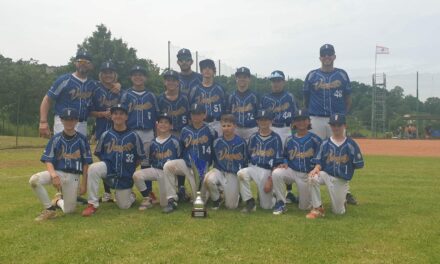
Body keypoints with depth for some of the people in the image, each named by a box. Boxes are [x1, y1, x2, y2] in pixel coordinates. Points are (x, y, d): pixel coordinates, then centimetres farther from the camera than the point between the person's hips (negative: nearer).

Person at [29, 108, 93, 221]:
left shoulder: (82, 139, -1)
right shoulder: (56, 139, 0)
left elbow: (86, 163, 3)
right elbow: (48, 160, -3)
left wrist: (84, 184, -2)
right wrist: (53, 175, -23)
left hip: (73, 176, 0)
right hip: (57, 172, 0)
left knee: (69, 210, -2)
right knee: (34, 180, -30)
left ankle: (58, 200, 34)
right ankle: (49, 208, -11)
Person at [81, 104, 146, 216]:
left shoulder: (133, 136, -4)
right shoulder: (106, 135, -1)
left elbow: (140, 157, 4)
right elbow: (98, 153, 11)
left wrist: (130, 168, 1)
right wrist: (107, 164, 3)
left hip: (125, 176, 0)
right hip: (108, 169, 0)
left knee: (124, 206, 1)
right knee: (93, 168, -33)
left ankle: (129, 194, 39)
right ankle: (93, 204, -20)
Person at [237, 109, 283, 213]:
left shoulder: (275, 138, -2)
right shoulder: (253, 137, 9)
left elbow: (277, 161, -5)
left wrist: (272, 178, -13)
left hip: (267, 170, -3)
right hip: (253, 168, 3)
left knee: (266, 206, -3)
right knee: (241, 173, -32)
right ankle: (249, 202, -17)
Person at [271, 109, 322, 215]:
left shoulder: (315, 139, -4)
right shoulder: (289, 140, 4)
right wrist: (285, 163, -7)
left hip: (307, 175, -1)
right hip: (291, 170, 2)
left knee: (304, 206, 1)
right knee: (276, 173, -32)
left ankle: (305, 196, 39)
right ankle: (281, 203, -16)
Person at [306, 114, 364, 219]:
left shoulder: (351, 144, -5)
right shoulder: (325, 143, 0)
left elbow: (358, 165, 1)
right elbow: (319, 162, -1)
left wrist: (346, 168, -7)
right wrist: (316, 169, -20)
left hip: (341, 180, -1)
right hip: (326, 175, 1)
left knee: (338, 211, 0)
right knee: (312, 177, -33)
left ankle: (343, 197, 37)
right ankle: (317, 209, -17)